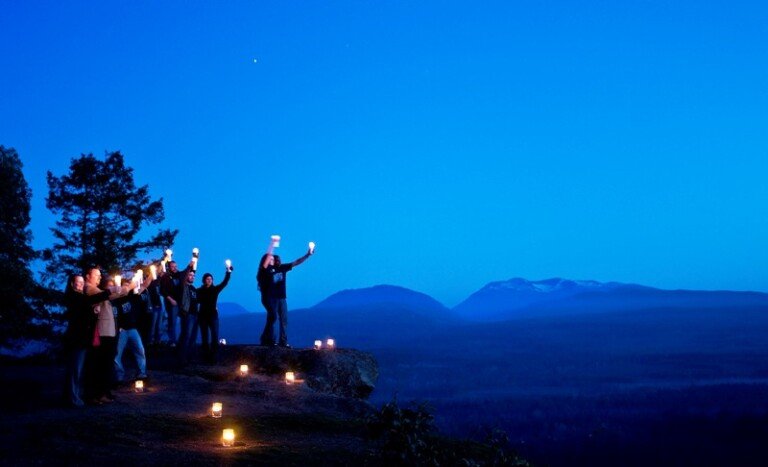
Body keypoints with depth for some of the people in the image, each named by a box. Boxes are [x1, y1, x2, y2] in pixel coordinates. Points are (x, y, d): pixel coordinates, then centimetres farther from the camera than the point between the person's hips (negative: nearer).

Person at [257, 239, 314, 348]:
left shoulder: (282, 268, 8)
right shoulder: (266, 269, -6)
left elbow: (296, 263, 8)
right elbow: (267, 257, -20)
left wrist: (307, 255, 0)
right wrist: (272, 245, -24)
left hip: (281, 298, 6)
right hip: (270, 297, -6)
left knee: (284, 319, 3)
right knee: (273, 316, -16)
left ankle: (283, 341, 5)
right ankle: (267, 339, -6)